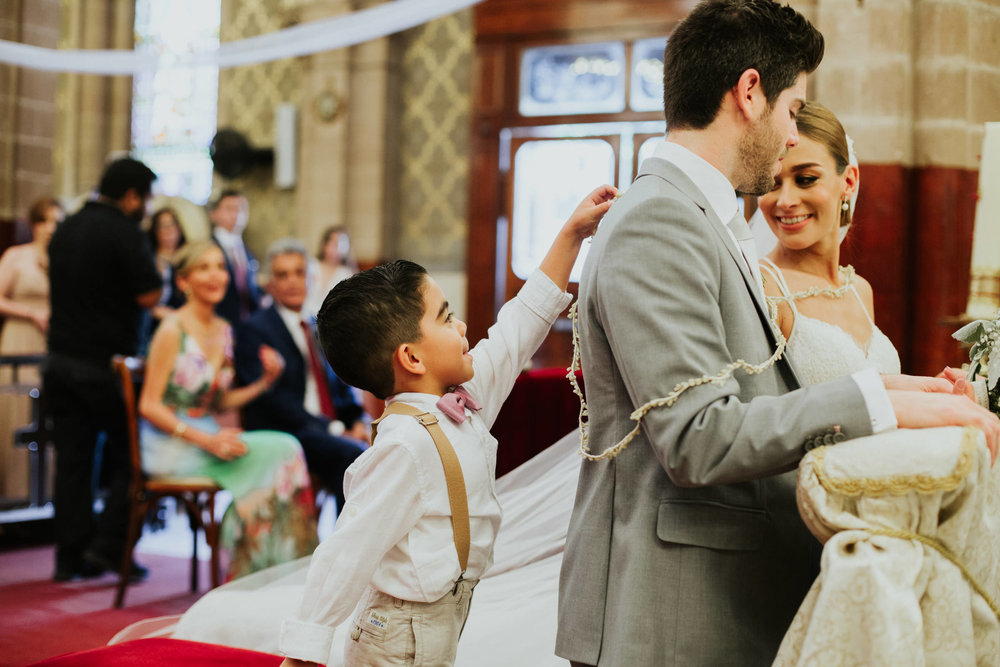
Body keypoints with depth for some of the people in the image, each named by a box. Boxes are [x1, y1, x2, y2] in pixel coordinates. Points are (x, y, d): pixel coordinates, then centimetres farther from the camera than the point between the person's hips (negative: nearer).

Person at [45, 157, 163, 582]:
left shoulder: (66, 229, 12)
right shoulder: (123, 232, -12)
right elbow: (149, 296, -15)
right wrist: (155, 273, 3)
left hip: (61, 359, 7)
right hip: (105, 363, -7)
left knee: (72, 459, 9)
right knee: (128, 455, 5)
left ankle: (71, 554, 11)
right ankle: (109, 544, 0)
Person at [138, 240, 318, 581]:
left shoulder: (224, 330, 12)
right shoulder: (173, 331, -11)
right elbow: (149, 405, -13)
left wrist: (265, 382, 2)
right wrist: (206, 440, -22)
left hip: (207, 434, 7)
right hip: (171, 445, -7)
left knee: (284, 449, -21)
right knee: (279, 451, -23)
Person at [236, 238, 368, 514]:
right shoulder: (254, 329, 2)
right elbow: (271, 397, -10)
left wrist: (357, 422, 1)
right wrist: (333, 429, -16)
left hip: (337, 430, 6)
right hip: (283, 434, -6)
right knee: (353, 456, -33)